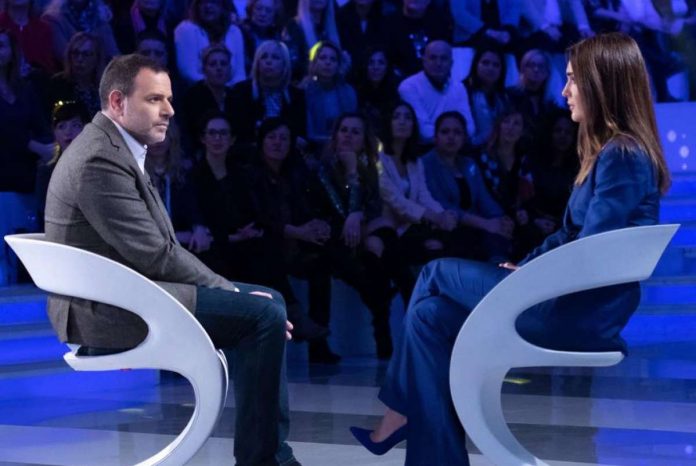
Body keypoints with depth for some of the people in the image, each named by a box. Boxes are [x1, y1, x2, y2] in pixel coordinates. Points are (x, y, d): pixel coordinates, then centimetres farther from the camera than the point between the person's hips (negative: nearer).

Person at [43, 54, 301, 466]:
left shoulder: (119, 149, 15)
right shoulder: (100, 159, -18)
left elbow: (157, 245, 13)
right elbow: (156, 255, -20)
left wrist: (225, 288, 2)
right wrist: (228, 291, -10)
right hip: (109, 310, -11)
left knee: (268, 301, 12)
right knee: (264, 315, -16)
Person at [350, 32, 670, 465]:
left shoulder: (622, 156, -18)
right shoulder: (612, 151, 14)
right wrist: (521, 269, 8)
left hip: (585, 312, -9)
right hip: (578, 303, 9)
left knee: (436, 275, 0)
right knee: (434, 312, 0)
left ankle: (402, 412, 13)